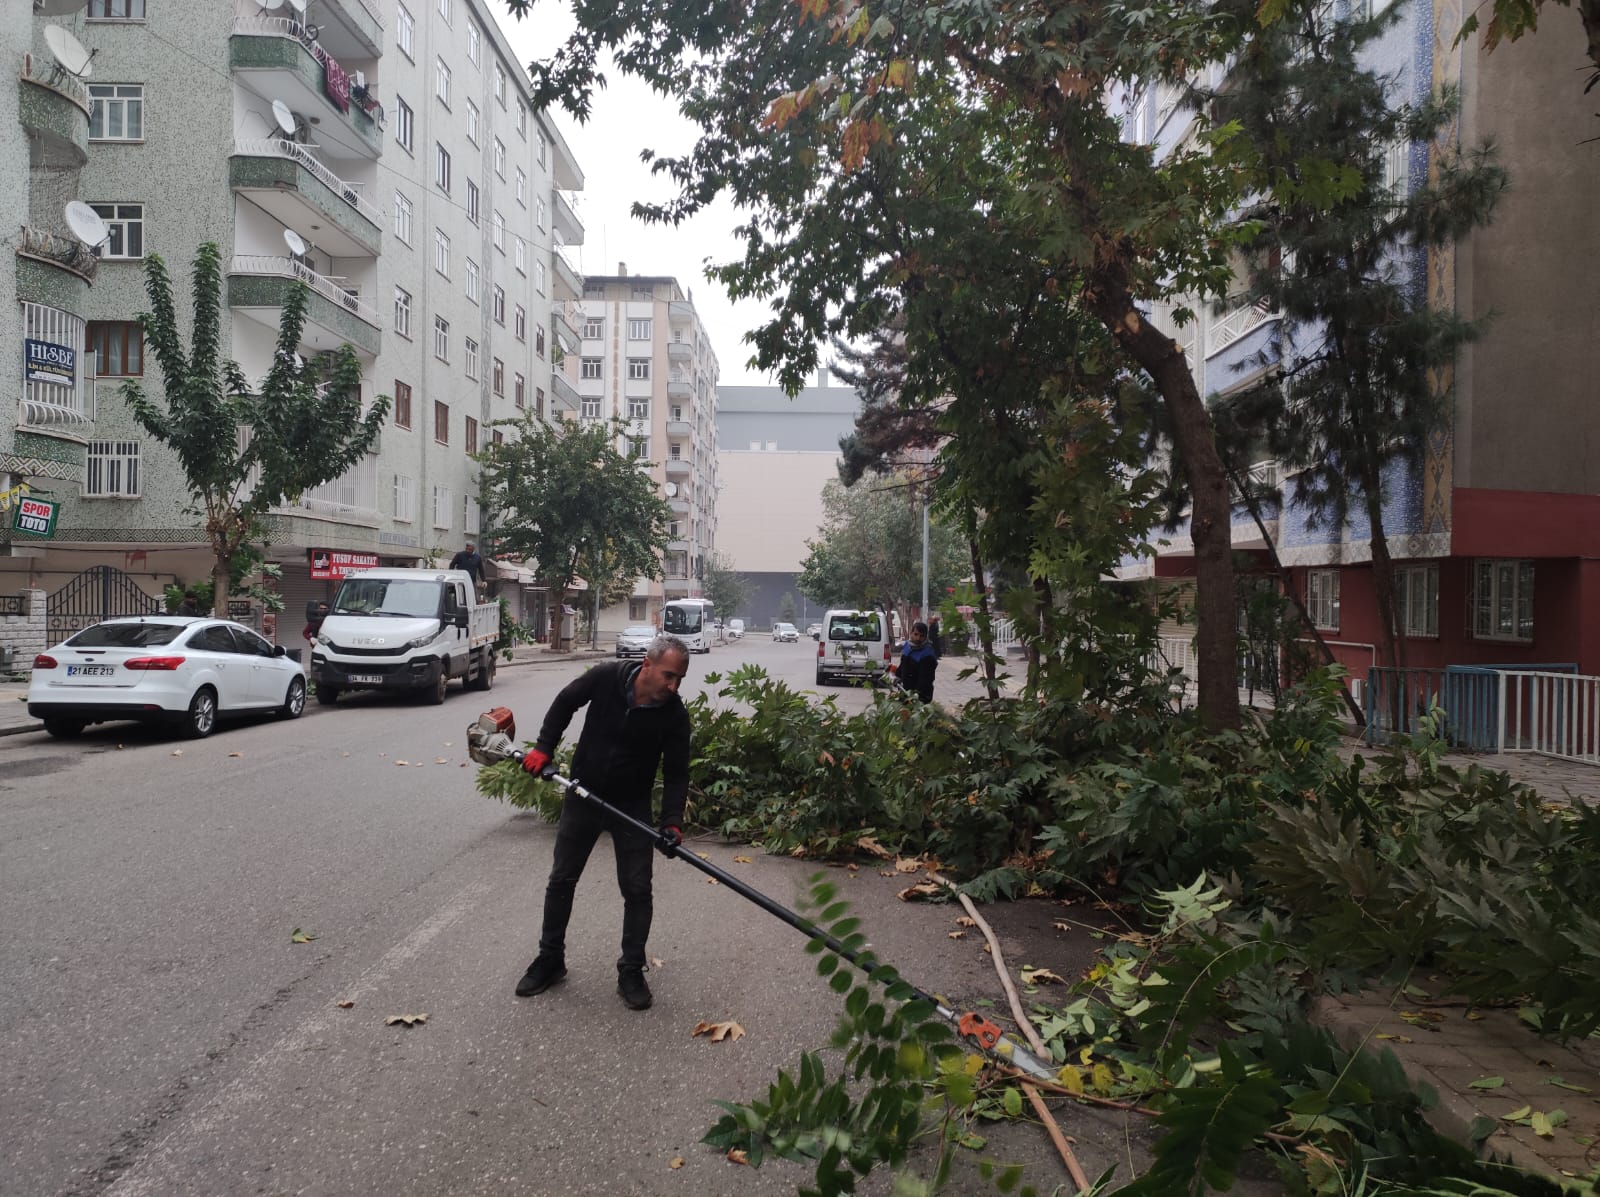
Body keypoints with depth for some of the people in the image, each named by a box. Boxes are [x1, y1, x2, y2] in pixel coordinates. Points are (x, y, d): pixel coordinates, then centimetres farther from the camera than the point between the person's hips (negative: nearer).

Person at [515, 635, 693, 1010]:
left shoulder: (675, 714, -20)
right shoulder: (606, 677, -21)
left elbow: (676, 773, -13)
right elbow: (565, 703, -1)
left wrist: (672, 821, -26)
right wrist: (543, 748, -8)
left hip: (632, 806, -1)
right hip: (582, 796, 1)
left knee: (637, 890, 0)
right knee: (561, 880, 11)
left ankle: (631, 972, 15)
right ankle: (550, 960, 28)